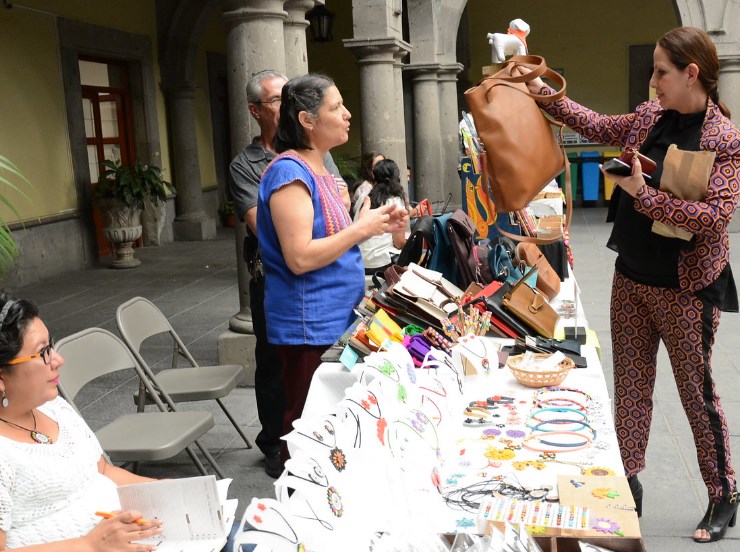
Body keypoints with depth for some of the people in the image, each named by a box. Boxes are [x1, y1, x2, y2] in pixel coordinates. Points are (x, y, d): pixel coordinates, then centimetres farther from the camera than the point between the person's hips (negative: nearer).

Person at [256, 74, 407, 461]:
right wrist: (360, 229, -16)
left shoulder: (320, 169, 13)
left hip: (339, 321, 10)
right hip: (310, 327, -10)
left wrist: (376, 225, 7)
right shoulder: (290, 173, -17)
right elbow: (300, 258, -24)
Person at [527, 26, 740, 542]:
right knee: (629, 385, 11)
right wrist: (545, 93, 16)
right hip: (631, 276, 6)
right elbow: (598, 126, 19)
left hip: (685, 287, -6)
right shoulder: (649, 117, 4)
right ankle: (629, 483, 23)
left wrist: (643, 194, -27)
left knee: (696, 389, 6)